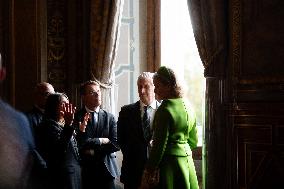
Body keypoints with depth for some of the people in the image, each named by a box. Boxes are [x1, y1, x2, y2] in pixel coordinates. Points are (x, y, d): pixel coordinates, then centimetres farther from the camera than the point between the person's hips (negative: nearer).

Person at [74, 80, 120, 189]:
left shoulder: (109, 117, 6)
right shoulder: (77, 117, -3)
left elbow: (116, 144, -3)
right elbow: (78, 144, -13)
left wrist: (93, 151, -9)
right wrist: (100, 141, -13)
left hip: (107, 169, 3)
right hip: (85, 171, -2)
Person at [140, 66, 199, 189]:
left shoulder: (165, 109, -15)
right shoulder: (187, 106, 11)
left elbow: (159, 145, -16)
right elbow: (193, 141, 17)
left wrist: (148, 172, -12)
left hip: (168, 163, -8)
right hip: (187, 160, 9)